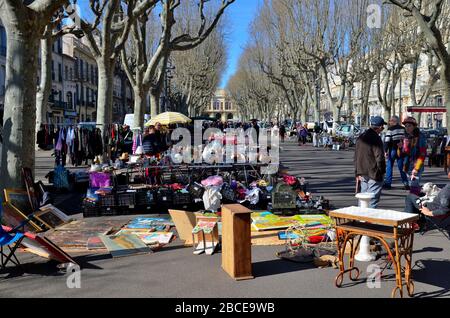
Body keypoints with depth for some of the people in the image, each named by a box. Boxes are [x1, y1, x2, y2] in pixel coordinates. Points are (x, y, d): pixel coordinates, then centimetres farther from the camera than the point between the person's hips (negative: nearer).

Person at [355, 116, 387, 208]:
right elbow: (379, 157, -16)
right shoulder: (376, 138, -15)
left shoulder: (361, 137, 12)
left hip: (362, 173, 8)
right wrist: (382, 172, -4)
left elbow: (356, 156, 15)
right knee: (373, 200, -3)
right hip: (374, 174, -8)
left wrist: (357, 173, 18)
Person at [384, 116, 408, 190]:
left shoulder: (390, 129, -8)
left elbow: (387, 141, -13)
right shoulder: (403, 129, 9)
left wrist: (385, 151, -12)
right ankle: (406, 184, 9)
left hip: (393, 150, -5)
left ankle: (388, 183, 0)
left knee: (389, 166, 2)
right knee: (401, 167, 10)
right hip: (401, 151, 5)